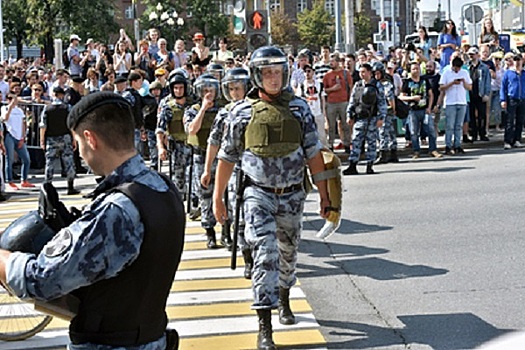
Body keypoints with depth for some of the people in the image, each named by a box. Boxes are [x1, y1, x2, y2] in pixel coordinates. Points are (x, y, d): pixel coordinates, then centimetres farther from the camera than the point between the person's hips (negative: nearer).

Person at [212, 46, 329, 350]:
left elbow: (313, 154, 2)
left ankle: (284, 302, 45)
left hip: (292, 196, 3)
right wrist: (218, 198, 4)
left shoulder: (299, 108, 0)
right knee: (265, 254, -15)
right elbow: (227, 157, 4)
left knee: (288, 253, 18)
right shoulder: (243, 112, -4)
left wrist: (324, 195, 1)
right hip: (258, 194, -2)